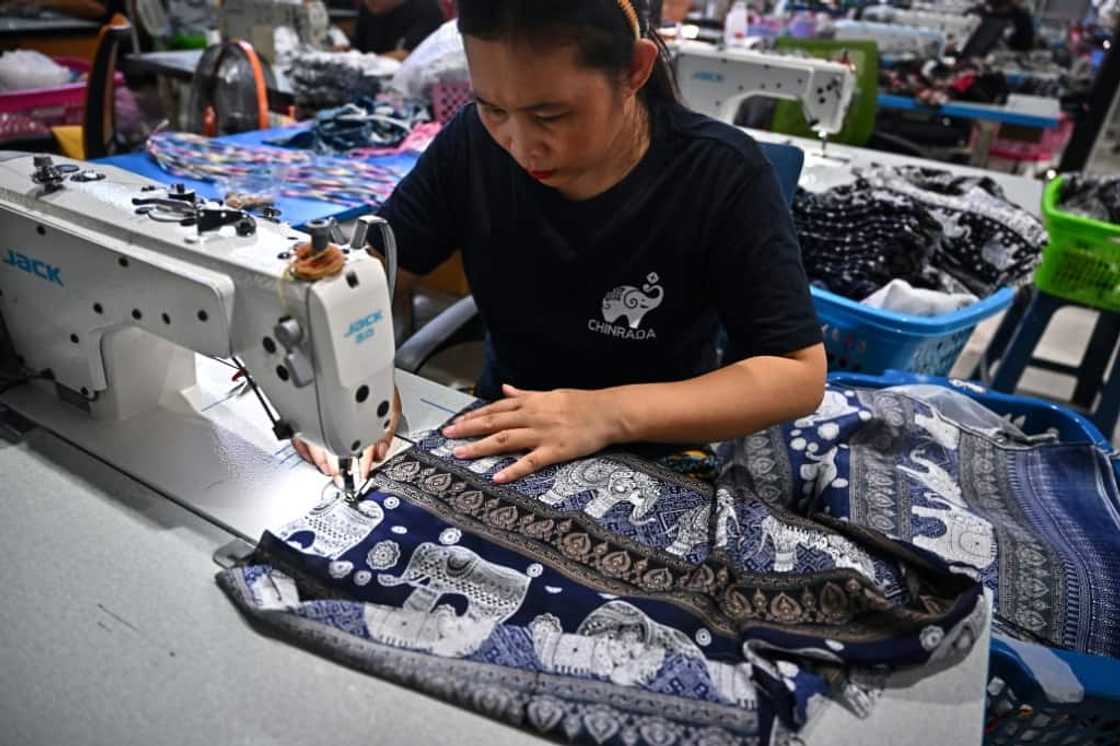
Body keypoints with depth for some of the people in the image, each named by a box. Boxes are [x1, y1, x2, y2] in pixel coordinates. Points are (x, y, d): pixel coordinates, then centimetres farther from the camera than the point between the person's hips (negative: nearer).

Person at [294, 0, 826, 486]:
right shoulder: (472, 143, -10)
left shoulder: (721, 178, -19)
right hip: (499, 442, 3)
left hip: (653, 462, -2)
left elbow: (799, 373, -17)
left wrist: (612, 413, -28)